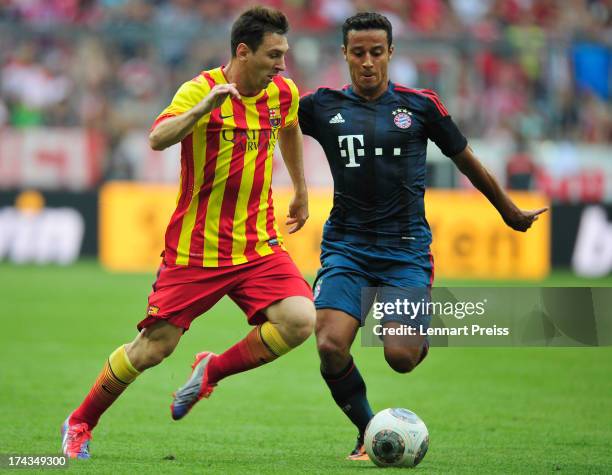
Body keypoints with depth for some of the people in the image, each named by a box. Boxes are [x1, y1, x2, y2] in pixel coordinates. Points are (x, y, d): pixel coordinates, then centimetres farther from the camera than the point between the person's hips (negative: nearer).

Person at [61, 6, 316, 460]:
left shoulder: (283, 93, 3)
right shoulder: (202, 89, -15)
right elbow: (158, 139, -32)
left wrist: (301, 191, 34)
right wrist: (204, 108, -46)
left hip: (258, 246, 4)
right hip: (195, 248, -4)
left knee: (299, 320, -19)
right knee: (153, 348, -1)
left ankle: (212, 371, 7)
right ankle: (80, 424, 23)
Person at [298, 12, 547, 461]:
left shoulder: (420, 104, 2)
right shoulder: (325, 105, 4)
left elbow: (467, 161, 14)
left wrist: (510, 212, 24)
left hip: (406, 249, -1)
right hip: (346, 246, 1)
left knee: (400, 356, -16)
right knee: (331, 346, -19)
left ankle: (422, 337, 25)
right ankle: (368, 433, 6)